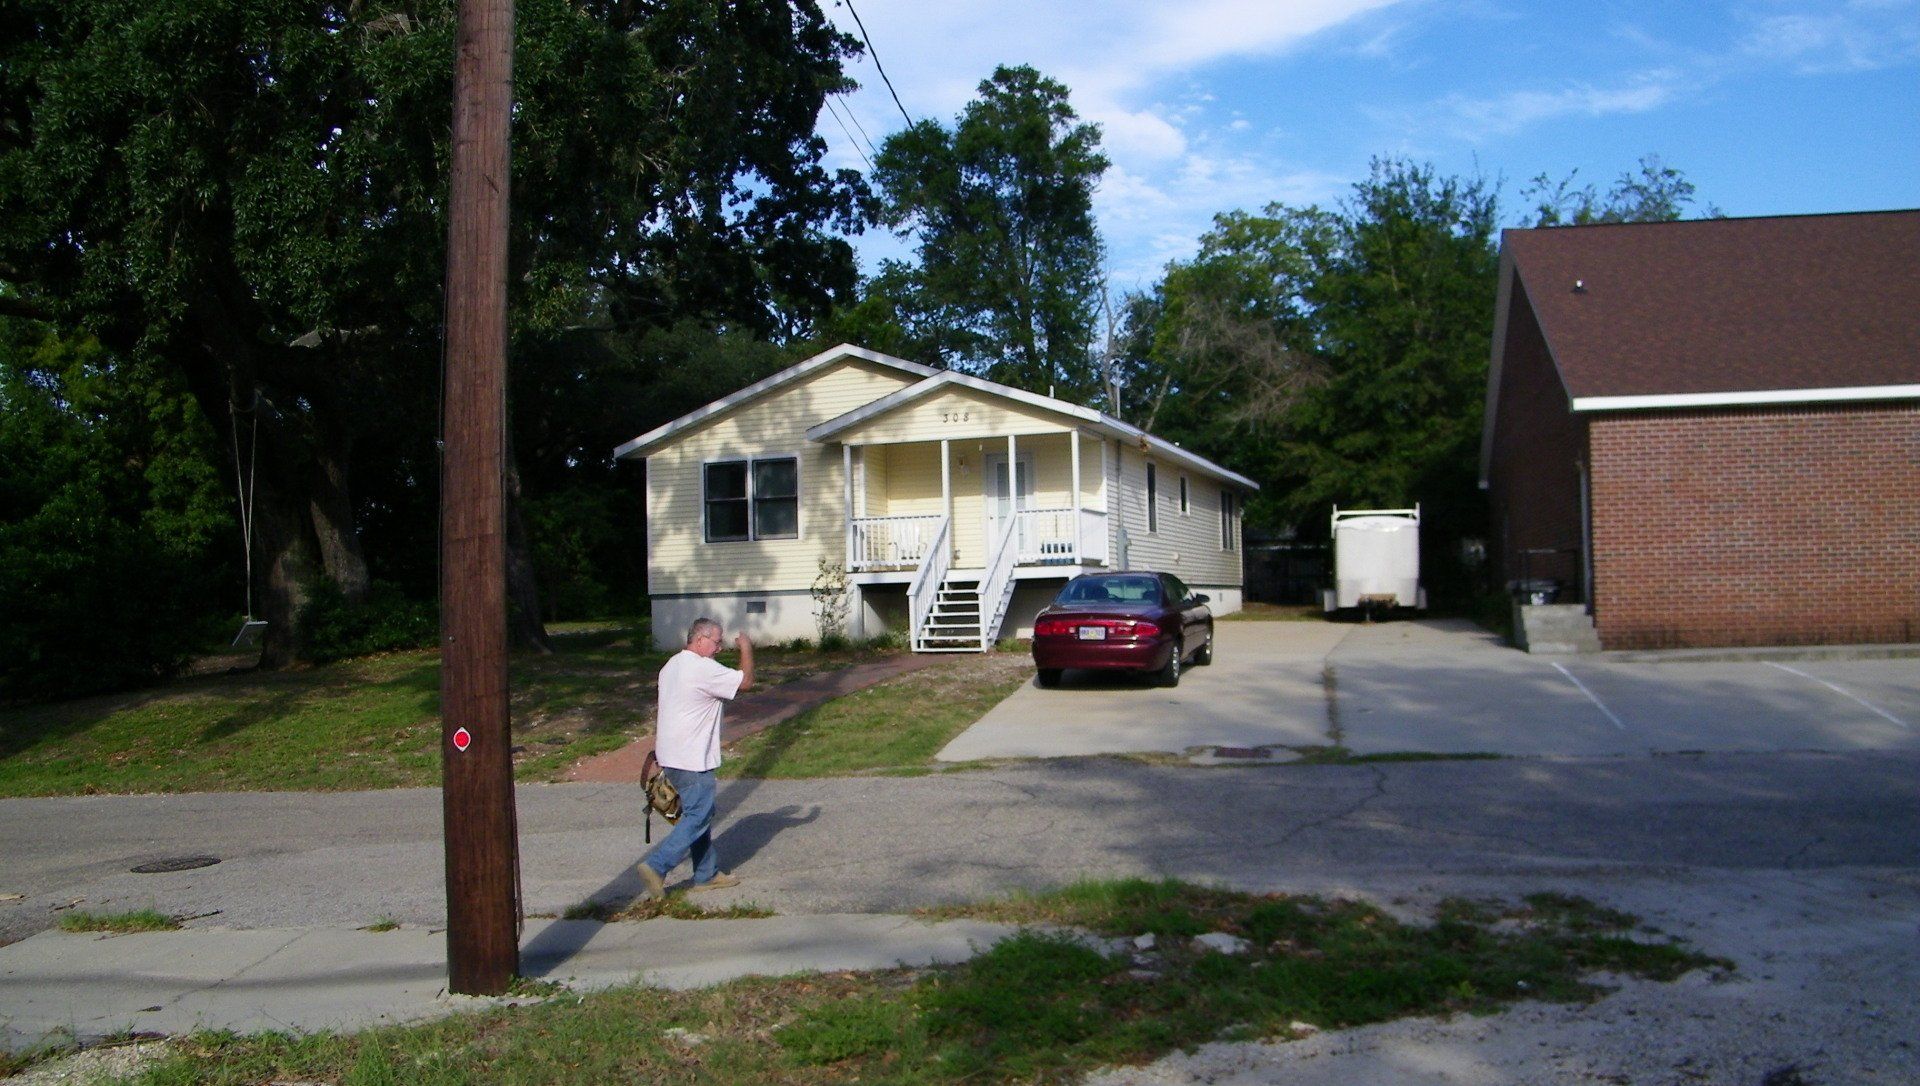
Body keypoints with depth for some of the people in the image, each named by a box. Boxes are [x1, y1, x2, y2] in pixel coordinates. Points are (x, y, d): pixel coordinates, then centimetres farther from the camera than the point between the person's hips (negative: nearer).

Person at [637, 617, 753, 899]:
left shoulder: (671, 666, 13)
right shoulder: (704, 669, -17)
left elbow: (659, 713, 19)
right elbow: (745, 681, -11)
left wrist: (657, 744, 26)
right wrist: (746, 650, 3)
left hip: (670, 756, 10)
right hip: (691, 760, -10)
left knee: (700, 813, 16)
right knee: (697, 817, -5)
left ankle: (707, 874, 21)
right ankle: (656, 866, -10)